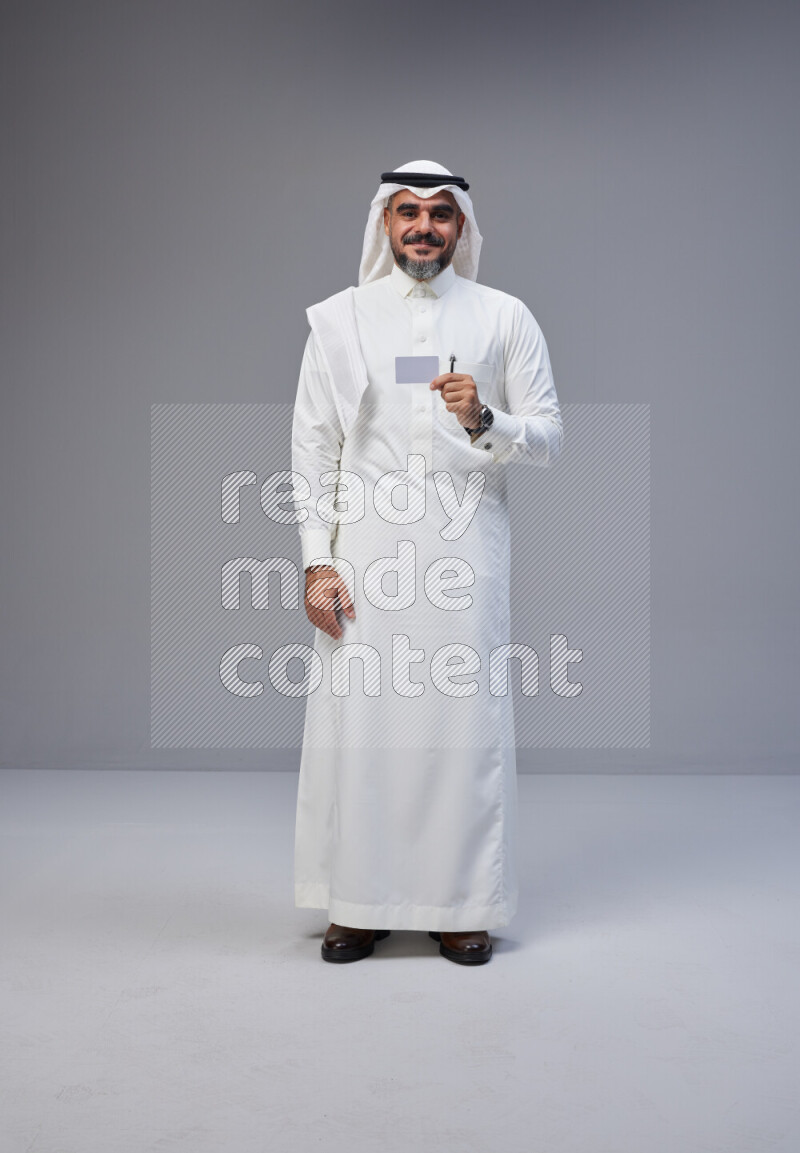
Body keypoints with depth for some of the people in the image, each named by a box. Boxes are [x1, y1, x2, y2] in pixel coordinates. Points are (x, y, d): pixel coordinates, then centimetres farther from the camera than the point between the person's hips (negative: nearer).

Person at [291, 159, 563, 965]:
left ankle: (461, 905, 15)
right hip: (367, 556, 1)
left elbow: (548, 439, 5)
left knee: (466, 723, 1)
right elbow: (314, 450, 6)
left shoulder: (505, 318, 8)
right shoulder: (339, 318, 9)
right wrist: (316, 562, -2)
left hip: (465, 556, 0)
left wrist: (484, 420, -16)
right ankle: (360, 901, 16)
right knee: (356, 723, 0)